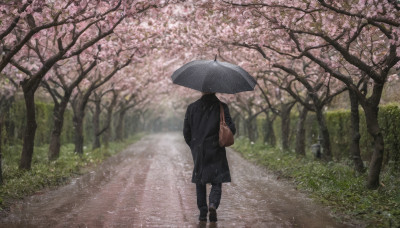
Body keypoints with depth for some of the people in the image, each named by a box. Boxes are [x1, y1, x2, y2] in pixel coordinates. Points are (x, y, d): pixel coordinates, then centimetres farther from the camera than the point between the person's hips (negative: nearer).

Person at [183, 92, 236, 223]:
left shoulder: (192, 108, 1)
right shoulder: (221, 107, -5)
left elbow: (186, 131, 4)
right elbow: (231, 129, -10)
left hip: (198, 152, 2)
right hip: (216, 152, -2)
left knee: (199, 182, 14)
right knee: (216, 182, 7)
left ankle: (203, 212, 12)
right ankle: (213, 205, -18)